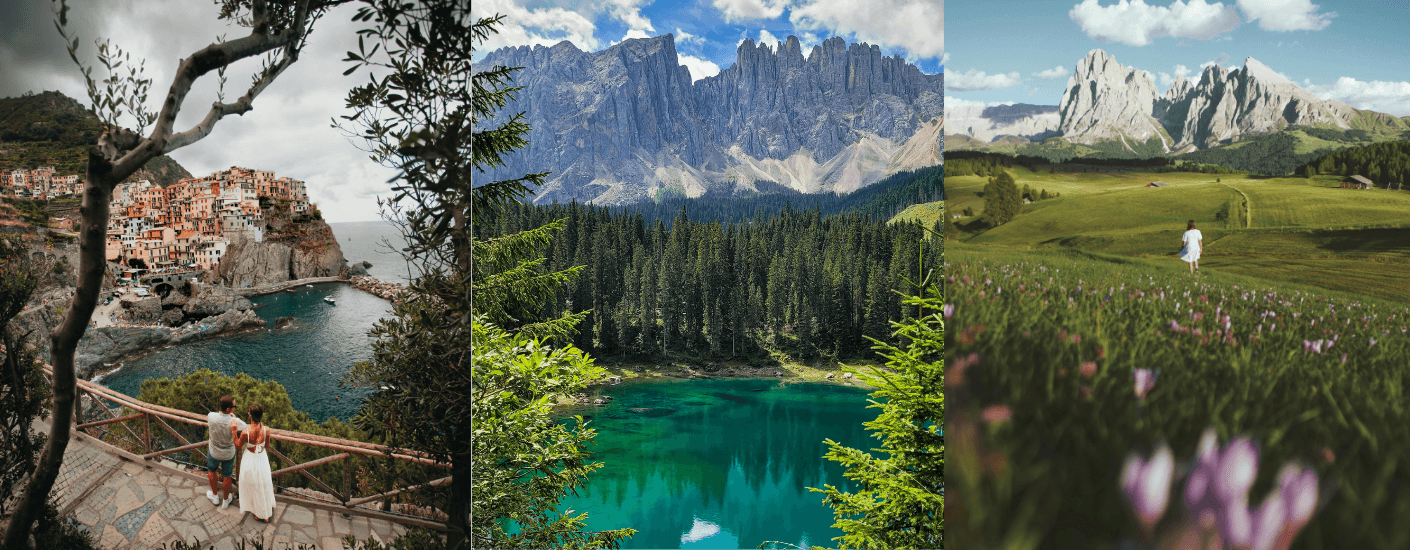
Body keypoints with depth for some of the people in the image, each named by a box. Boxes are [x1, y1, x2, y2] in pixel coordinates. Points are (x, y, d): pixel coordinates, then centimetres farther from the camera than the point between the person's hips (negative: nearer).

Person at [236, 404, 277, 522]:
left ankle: (257, 514, 44)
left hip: (250, 461, -2)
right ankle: (266, 515, 44)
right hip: (262, 459, 2)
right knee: (263, 487, 25)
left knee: (252, 487, 24)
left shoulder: (246, 433, -32)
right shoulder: (266, 430, -24)